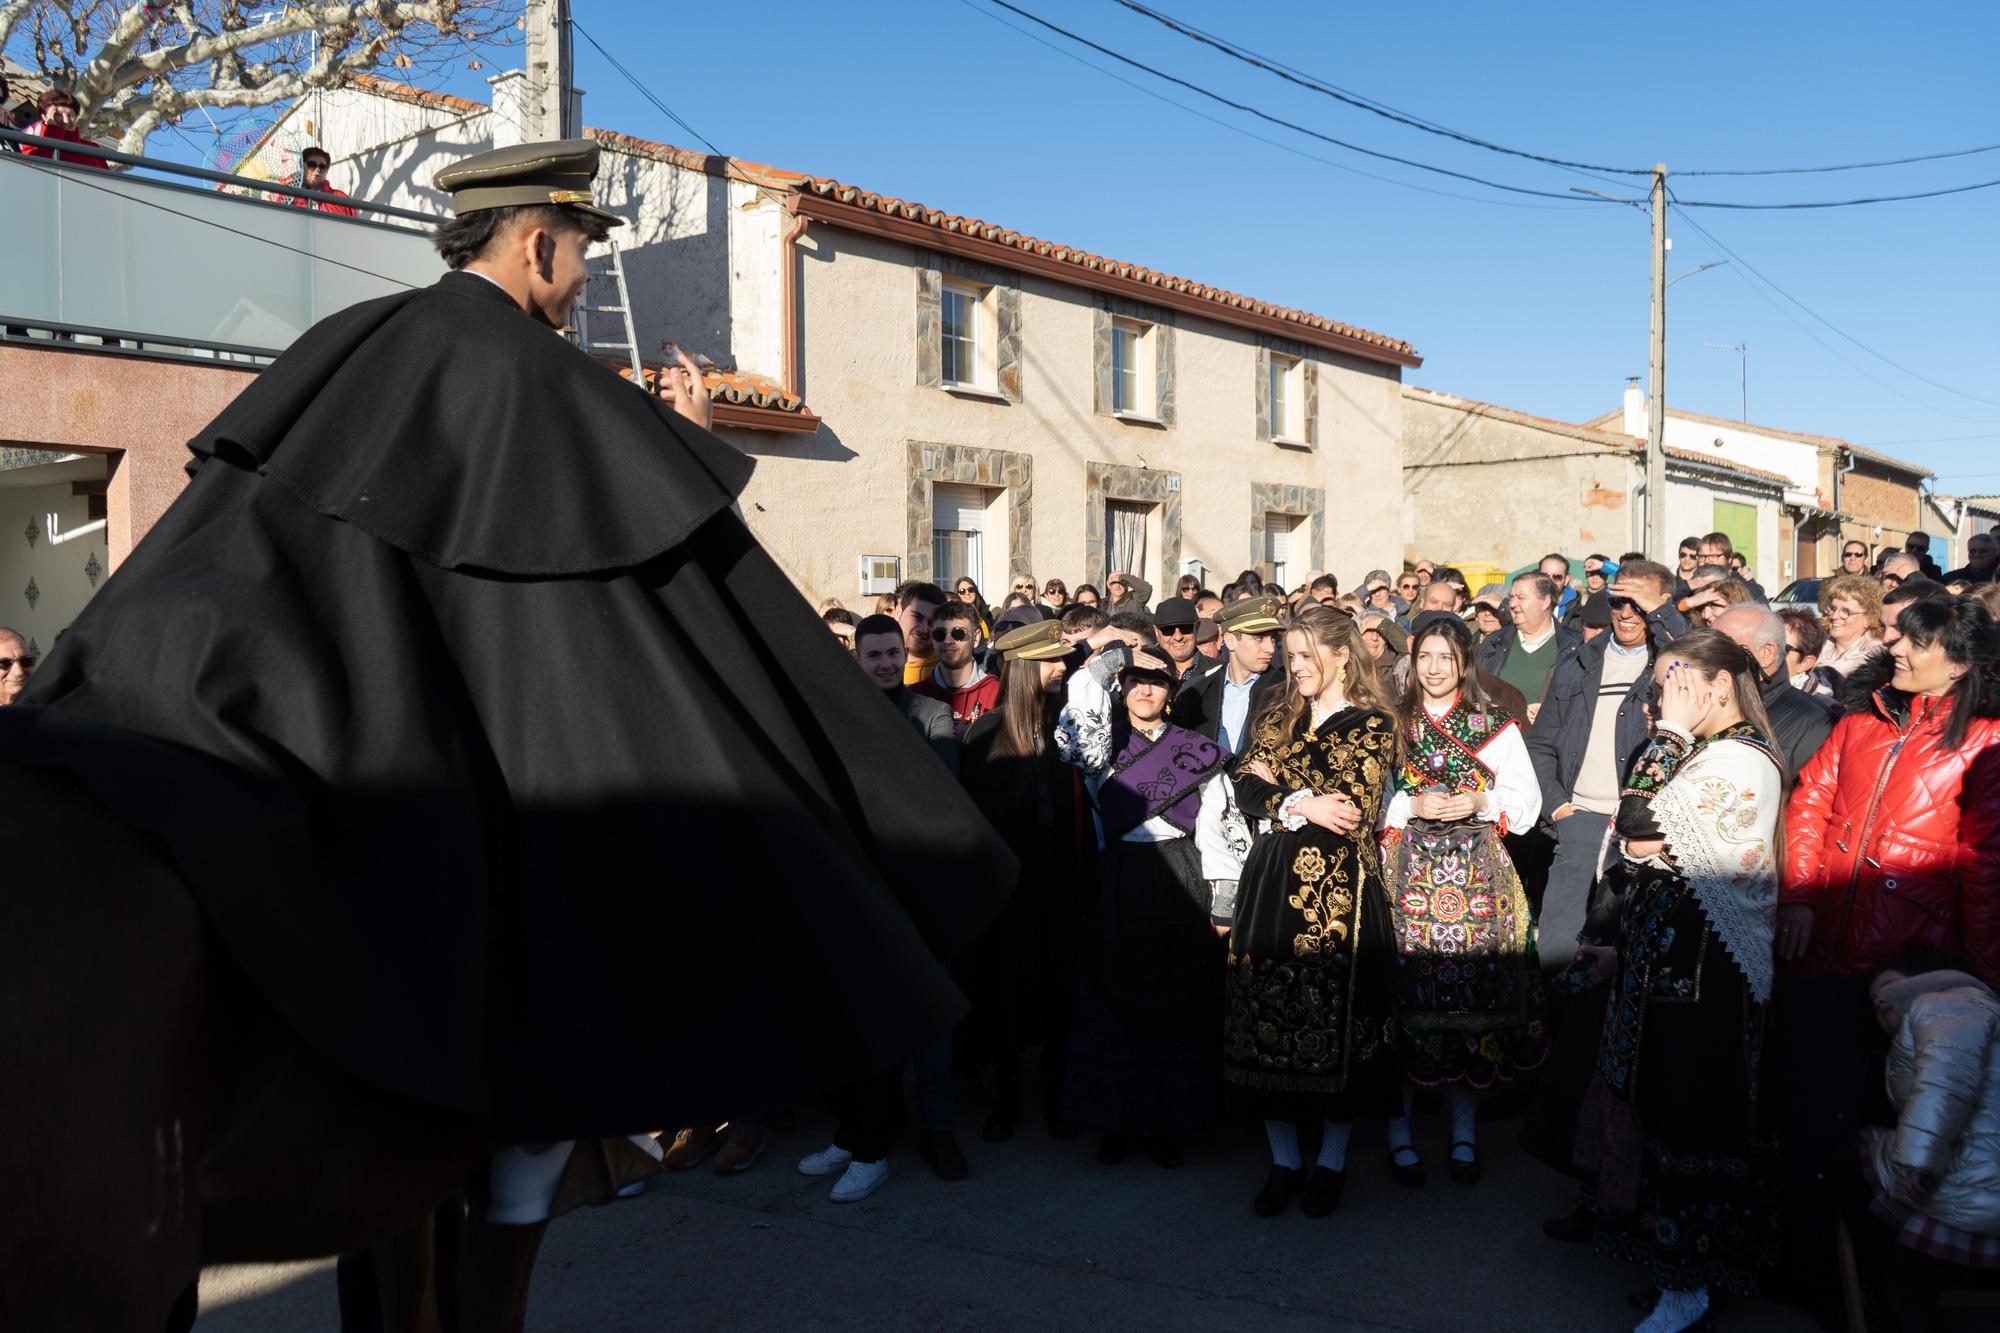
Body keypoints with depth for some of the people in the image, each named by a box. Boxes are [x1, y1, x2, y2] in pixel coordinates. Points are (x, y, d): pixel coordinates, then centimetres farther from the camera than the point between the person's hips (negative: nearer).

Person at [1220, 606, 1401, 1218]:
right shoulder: (1276, 715, 14)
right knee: (1268, 1016, 5)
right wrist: (1306, 805, -11)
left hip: (1338, 889, -4)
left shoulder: (1371, 725, -1)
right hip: (1272, 884, 5)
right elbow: (1246, 792, 4)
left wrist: (1280, 793, -4)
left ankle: (1331, 1161, 19)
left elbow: (1353, 815, -10)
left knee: (1335, 1018, 1)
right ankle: (1284, 1159, 19)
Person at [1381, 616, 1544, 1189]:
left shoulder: (1496, 725, 10)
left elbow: (1527, 798, 7)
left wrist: (1480, 804, -9)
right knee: (1407, 993, -3)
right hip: (1407, 875, -1)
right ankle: (1399, 1130, 8)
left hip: (1477, 877, 1)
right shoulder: (1391, 722, 9)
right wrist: (1411, 805, -10)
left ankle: (1464, 1132, 13)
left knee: (1475, 993, 0)